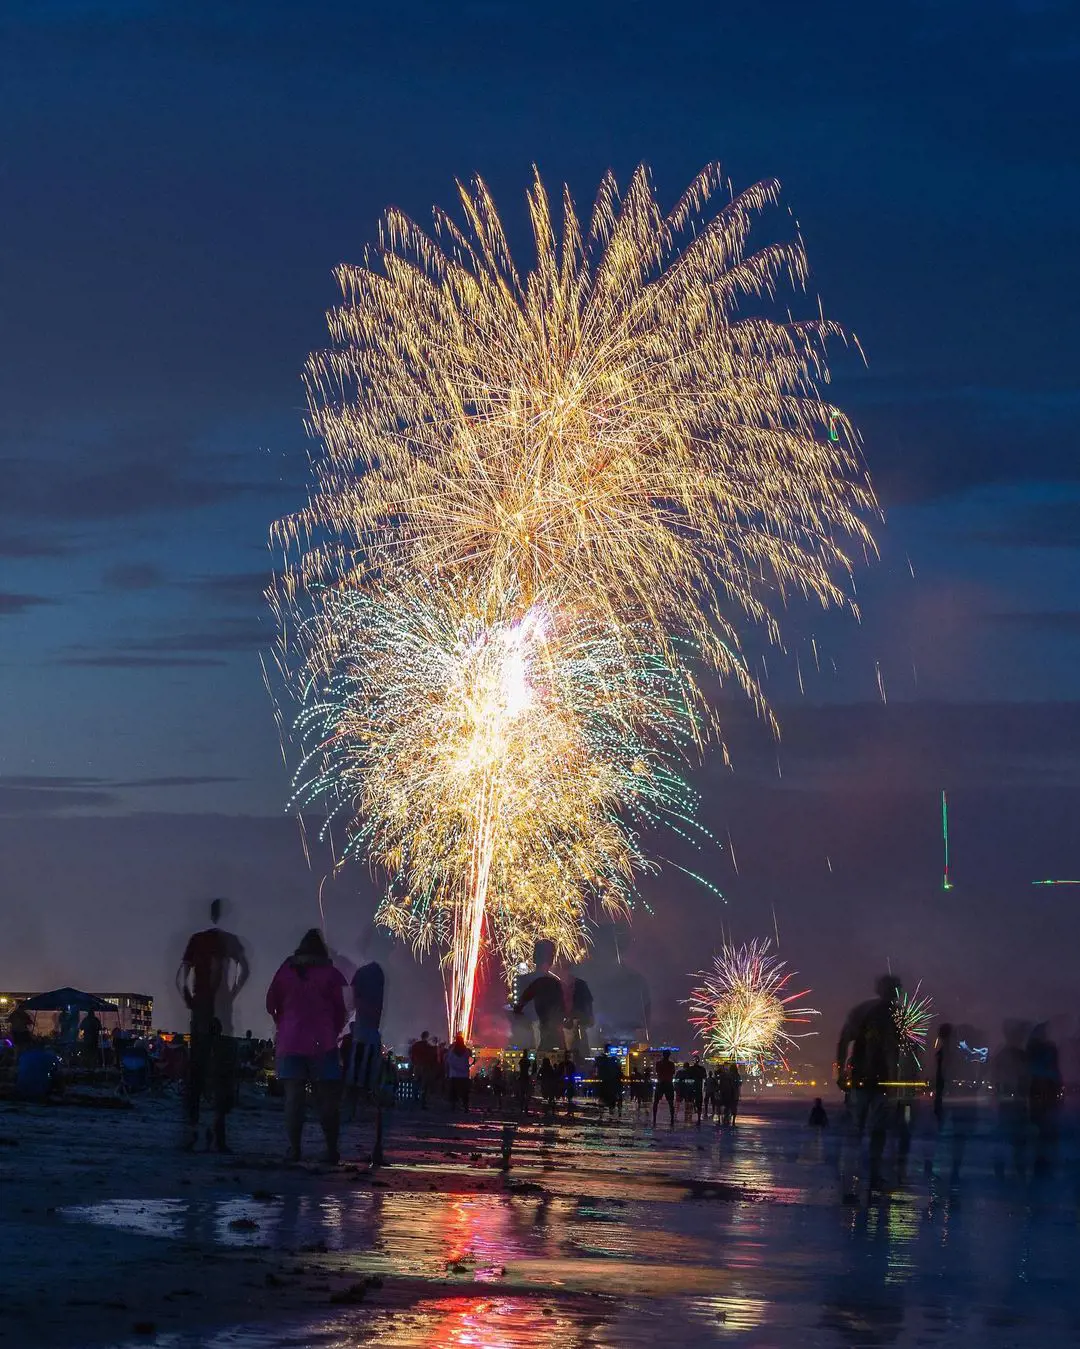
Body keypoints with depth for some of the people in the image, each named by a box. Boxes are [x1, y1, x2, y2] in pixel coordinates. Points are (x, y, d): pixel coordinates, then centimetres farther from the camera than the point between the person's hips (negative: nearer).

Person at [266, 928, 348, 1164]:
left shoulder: (286, 970, 7)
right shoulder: (330, 973, 1)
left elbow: (271, 1004, 9)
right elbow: (340, 1009, 0)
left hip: (290, 1041, 1)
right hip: (322, 1042, -1)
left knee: (293, 1096, 0)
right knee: (327, 1097, 1)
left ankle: (294, 1148, -6)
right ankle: (331, 1149, -1)